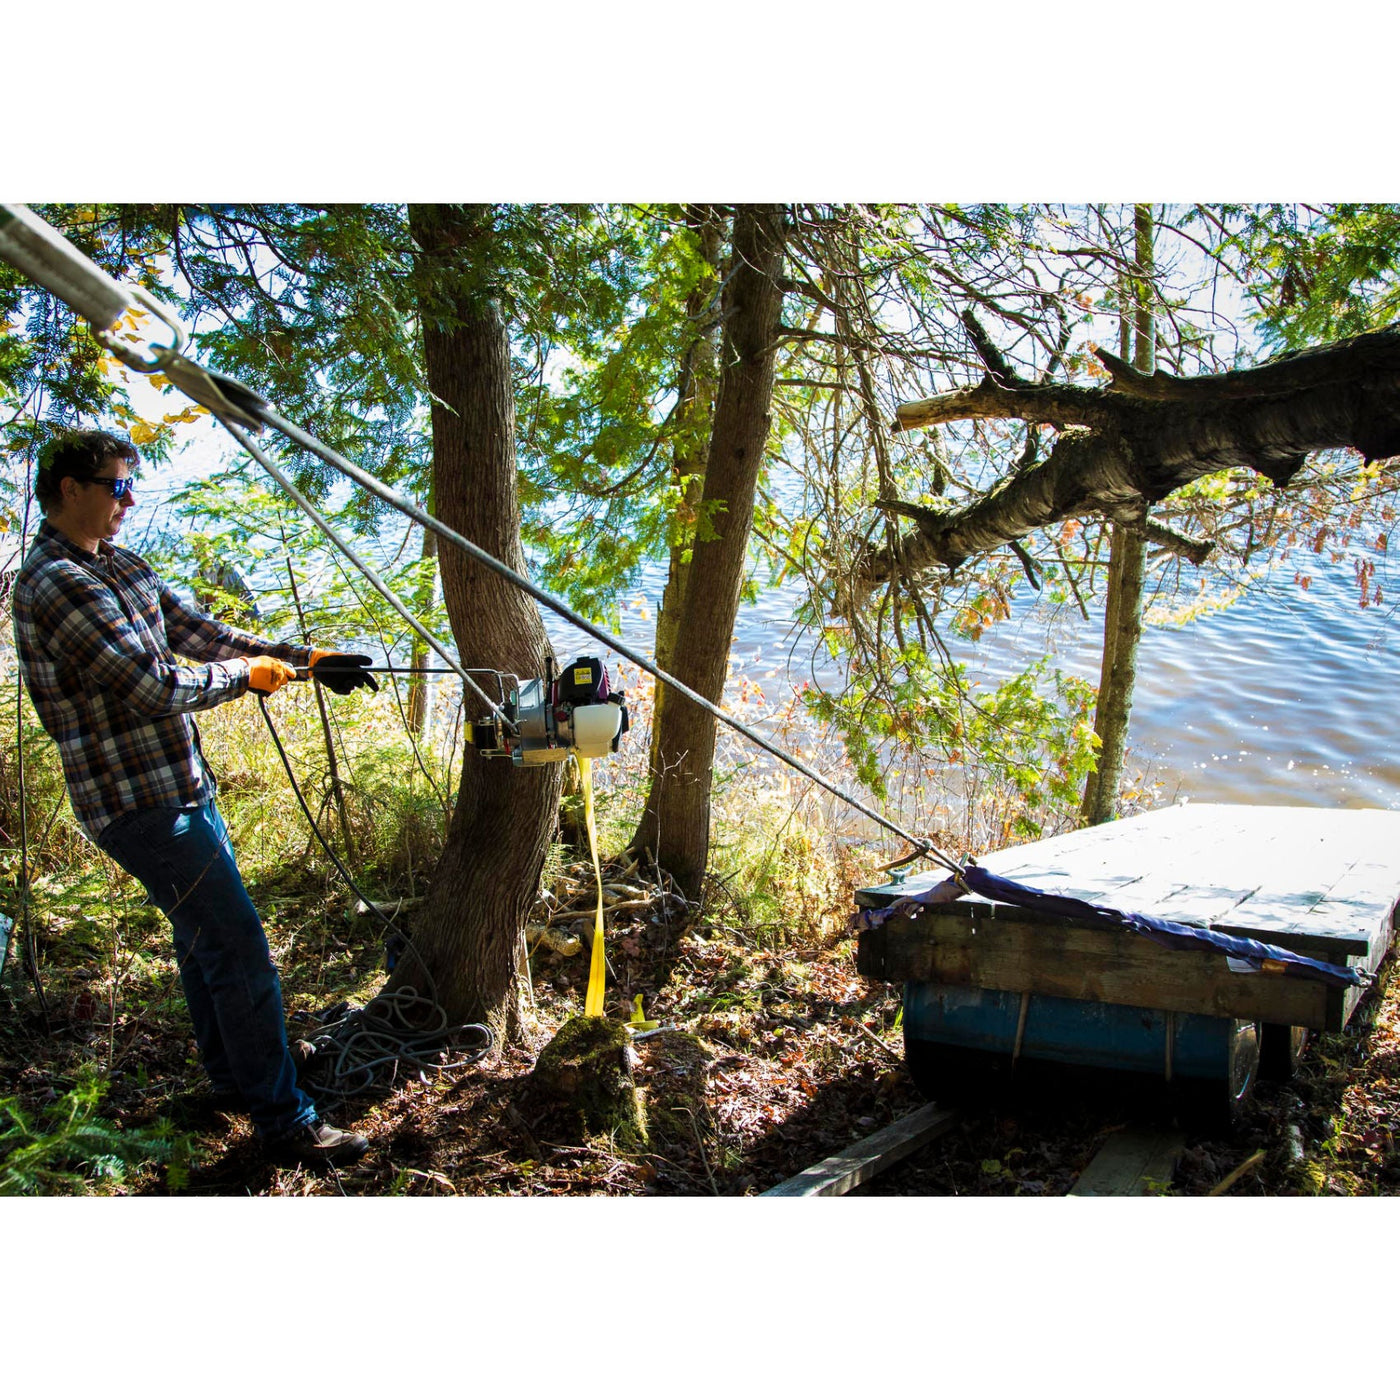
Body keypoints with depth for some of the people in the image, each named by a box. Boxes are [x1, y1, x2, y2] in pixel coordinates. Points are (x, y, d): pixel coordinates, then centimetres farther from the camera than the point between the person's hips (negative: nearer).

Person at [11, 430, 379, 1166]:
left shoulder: (123, 566, 12)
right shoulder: (56, 583, -20)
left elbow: (200, 632, 13)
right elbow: (158, 687, -25)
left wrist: (307, 658, 6)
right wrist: (249, 674, -10)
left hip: (179, 787, 10)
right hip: (140, 803, -10)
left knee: (204, 935, 20)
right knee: (238, 947, -8)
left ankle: (233, 1082, 36)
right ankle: (284, 1120, 2)